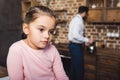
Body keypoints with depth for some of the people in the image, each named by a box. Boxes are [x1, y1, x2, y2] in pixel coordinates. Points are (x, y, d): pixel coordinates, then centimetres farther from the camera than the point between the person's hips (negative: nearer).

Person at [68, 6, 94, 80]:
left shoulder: (75, 19, 12)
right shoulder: (79, 20, -18)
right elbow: (75, 35, -29)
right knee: (79, 66, -1)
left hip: (73, 44, 10)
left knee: (74, 65, 19)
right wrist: (87, 40, -21)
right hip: (76, 46, -10)